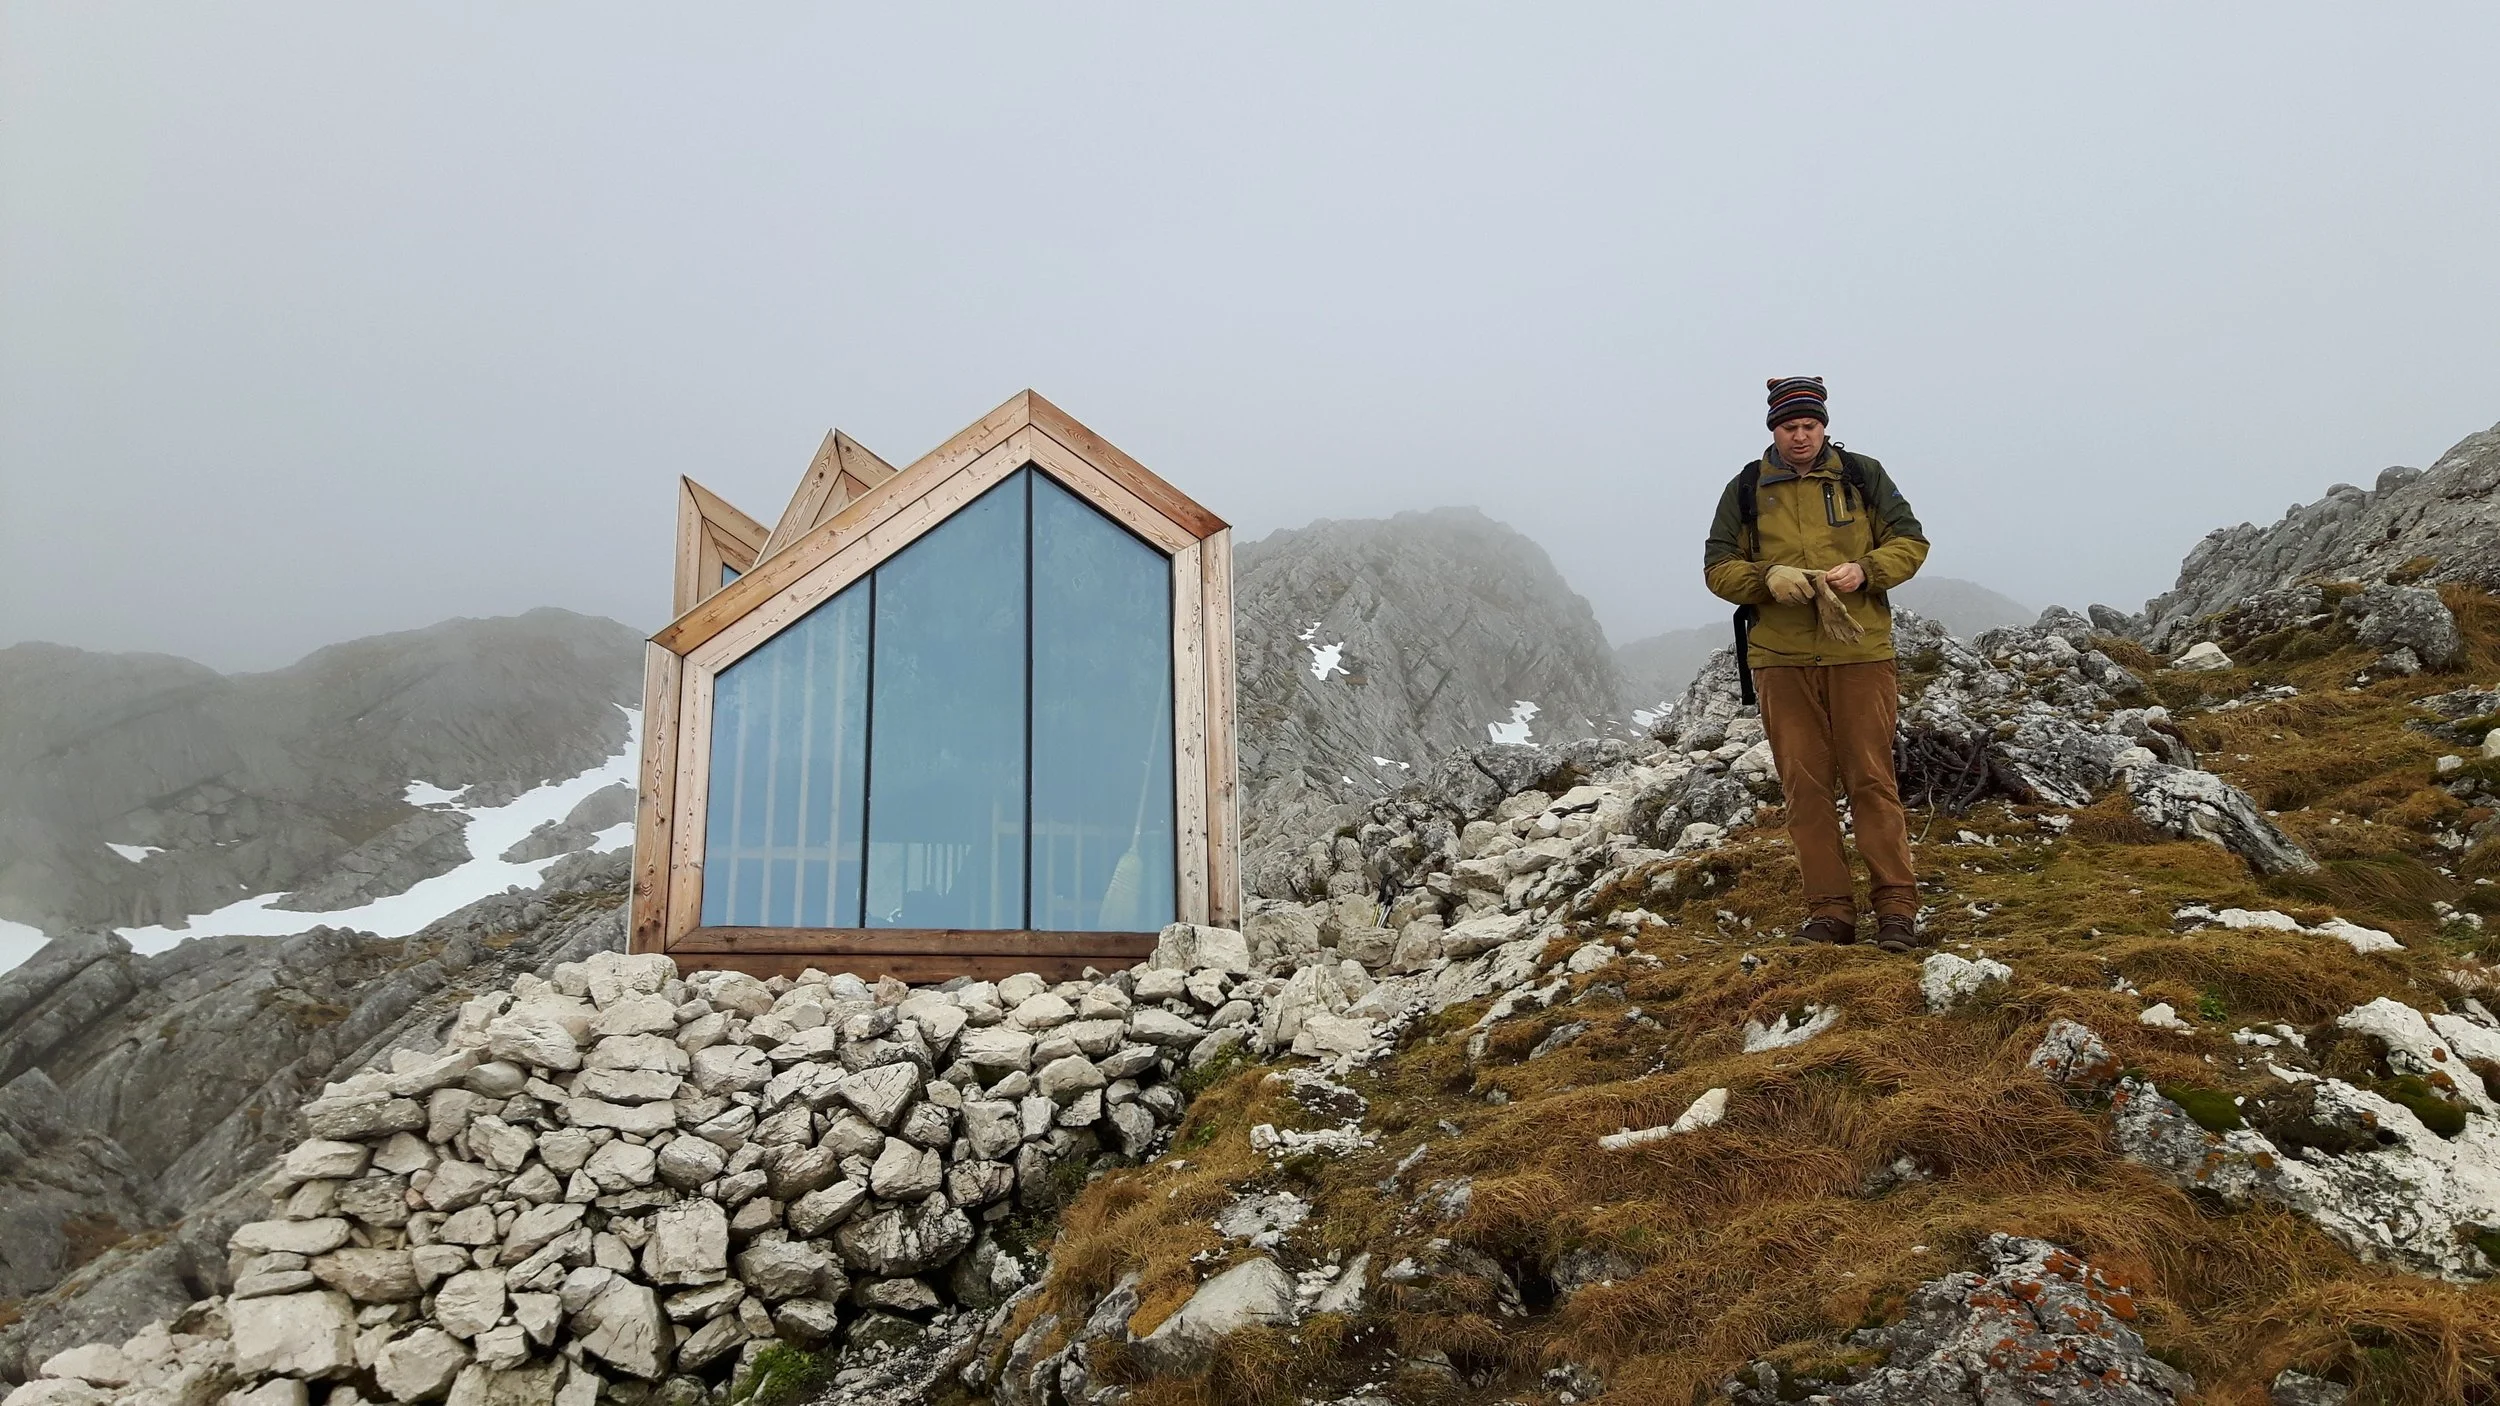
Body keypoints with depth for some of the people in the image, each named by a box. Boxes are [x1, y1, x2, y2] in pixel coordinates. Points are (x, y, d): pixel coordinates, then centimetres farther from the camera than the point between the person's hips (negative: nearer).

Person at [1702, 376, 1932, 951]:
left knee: (1872, 779, -2)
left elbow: (1910, 540, 8)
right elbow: (1717, 567, 6)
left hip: (1860, 652, -1)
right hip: (1781, 659, 1)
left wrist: (1864, 569, -12)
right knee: (1805, 785, 2)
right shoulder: (1746, 489, 9)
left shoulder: (1862, 475, 8)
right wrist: (1767, 577, -14)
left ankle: (1895, 907, 6)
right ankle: (1830, 912, 9)